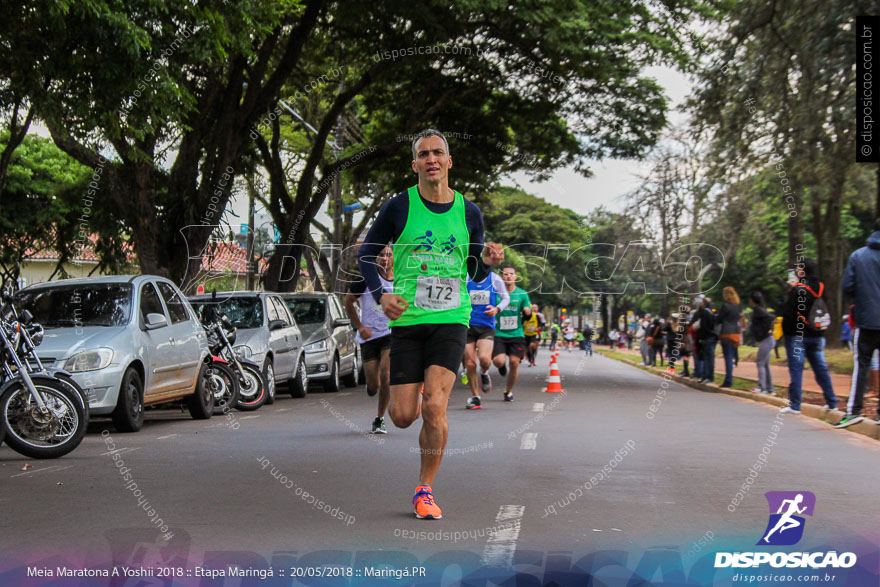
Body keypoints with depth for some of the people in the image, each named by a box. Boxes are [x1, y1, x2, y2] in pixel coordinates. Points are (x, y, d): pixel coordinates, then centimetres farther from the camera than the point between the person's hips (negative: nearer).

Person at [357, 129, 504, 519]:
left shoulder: (469, 212, 6)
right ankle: (404, 394, 39)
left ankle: (425, 491, 4)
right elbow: (367, 255, 7)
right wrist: (380, 295, -9)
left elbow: (475, 274, 14)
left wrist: (487, 261, -9)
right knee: (403, 417, -2)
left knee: (435, 407, -15)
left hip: (450, 319, 0)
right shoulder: (399, 207, -1)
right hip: (407, 319, 0)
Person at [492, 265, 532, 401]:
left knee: (514, 362, -6)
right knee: (499, 361, -19)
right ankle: (502, 366, 21)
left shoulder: (522, 294, 4)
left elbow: (527, 316, 7)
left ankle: (509, 391, 15)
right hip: (499, 334, -1)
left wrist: (528, 311, -16)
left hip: (516, 334, 1)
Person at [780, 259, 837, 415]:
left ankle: (794, 405, -4)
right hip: (817, 336, 6)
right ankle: (832, 402, 15)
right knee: (821, 369, 12)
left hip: (797, 336, -6)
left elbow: (788, 313, -14)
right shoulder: (821, 288, 6)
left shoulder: (797, 289, -13)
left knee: (796, 370, -3)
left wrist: (785, 331, -2)